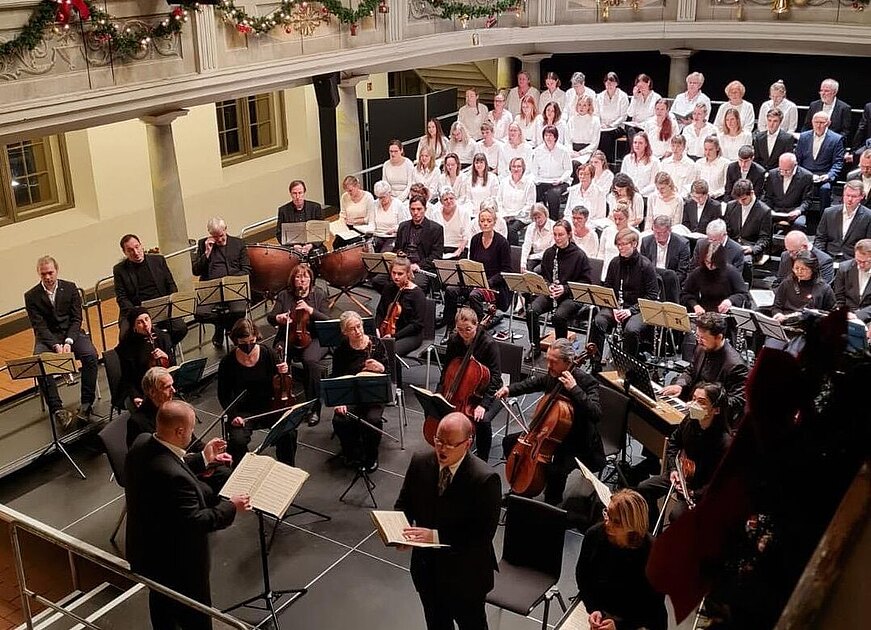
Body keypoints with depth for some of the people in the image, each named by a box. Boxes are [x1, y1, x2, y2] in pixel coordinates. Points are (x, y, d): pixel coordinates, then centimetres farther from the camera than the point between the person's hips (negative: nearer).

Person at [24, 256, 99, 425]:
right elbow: (39, 326, -7)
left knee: (90, 355, -28)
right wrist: (55, 345, -22)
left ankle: (87, 403, -22)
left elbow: (76, 319, -2)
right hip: (47, 338, -1)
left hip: (72, 333, 1)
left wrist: (68, 342, -17)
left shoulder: (70, 288, 3)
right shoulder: (31, 296, 0)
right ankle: (56, 409, -28)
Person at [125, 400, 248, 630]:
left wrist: (203, 458, 10)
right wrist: (230, 507, -18)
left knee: (161, 602, 33)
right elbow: (194, 521, -31)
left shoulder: (142, 443, -13)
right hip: (177, 562, -9)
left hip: (146, 548, 9)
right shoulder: (173, 476, -40)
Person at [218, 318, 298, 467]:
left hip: (269, 406, 1)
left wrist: (283, 373, -18)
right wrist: (233, 415, -14)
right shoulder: (227, 363, -8)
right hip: (243, 411, -1)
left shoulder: (268, 353, -5)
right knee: (237, 440, -28)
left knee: (288, 433, -24)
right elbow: (224, 396, 1)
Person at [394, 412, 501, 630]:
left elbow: (484, 533, -26)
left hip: (465, 574, -4)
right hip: (426, 567, 4)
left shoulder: (485, 479, -26)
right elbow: (404, 503, 3)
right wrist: (401, 528, -19)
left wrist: (436, 536, -32)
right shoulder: (420, 462, -10)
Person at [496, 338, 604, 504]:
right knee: (509, 442, 9)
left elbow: (596, 415, -35)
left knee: (556, 470, -34)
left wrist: (574, 389, -39)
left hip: (578, 443, -8)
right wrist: (509, 389, -5)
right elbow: (531, 383, 14)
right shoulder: (551, 376, -4)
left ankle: (551, 505, -6)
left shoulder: (587, 381, -23)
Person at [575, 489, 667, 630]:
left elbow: (653, 607, -11)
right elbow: (582, 576, 4)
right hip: (594, 606, 4)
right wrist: (593, 609, -8)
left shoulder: (652, 554, -22)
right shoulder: (594, 534, -12)